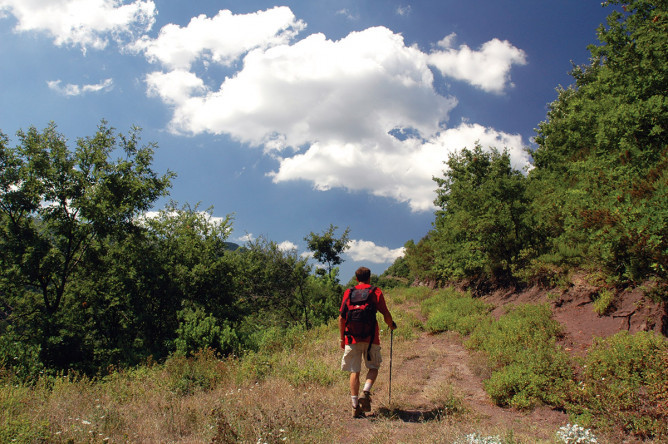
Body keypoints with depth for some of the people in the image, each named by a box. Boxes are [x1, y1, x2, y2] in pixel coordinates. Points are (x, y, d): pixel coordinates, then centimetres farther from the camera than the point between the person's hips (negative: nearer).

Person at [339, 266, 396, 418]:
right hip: (371, 337, -1)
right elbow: (386, 314, -1)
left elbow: (341, 317, 5)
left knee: (354, 372, 7)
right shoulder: (376, 292, 2)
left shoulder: (348, 292, 8)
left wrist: (342, 338, 14)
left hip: (352, 338, 2)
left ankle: (355, 407, 5)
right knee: (373, 367, 16)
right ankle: (366, 393, -7)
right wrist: (391, 325, 19)